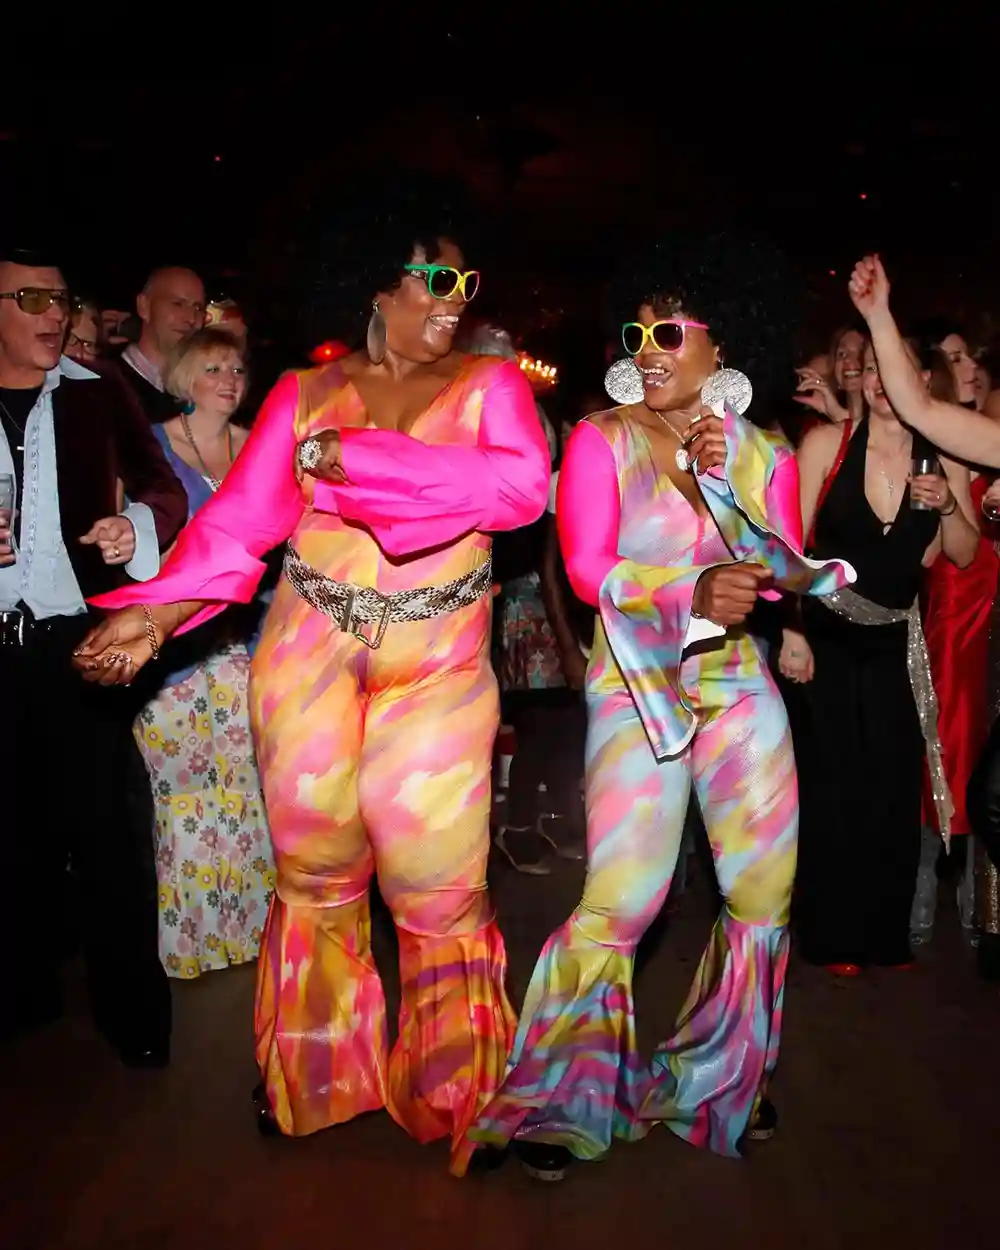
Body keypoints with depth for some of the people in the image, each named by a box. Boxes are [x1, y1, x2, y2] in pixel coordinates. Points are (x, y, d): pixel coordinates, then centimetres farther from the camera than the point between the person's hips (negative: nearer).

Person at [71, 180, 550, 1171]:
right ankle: (314, 1075, 35)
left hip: (437, 664, -1)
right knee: (315, 870, 12)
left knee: (438, 883, 1)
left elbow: (521, 486, -16)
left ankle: (453, 1094, 25)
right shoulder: (304, 394, 6)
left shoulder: (489, 384, 3)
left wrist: (360, 460, -20)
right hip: (309, 649, 2)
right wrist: (158, 610, -17)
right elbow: (239, 520, -2)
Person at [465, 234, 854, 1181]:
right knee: (621, 901, -10)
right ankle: (558, 1100, 11)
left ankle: (723, 1081, 31)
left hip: (740, 684, 4)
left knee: (765, 892, 7)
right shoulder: (601, 439, -2)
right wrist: (692, 591, -29)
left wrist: (720, 484, -13)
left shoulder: (762, 454, 8)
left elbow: (791, 572, -1)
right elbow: (586, 569, -13)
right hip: (638, 684, -4)